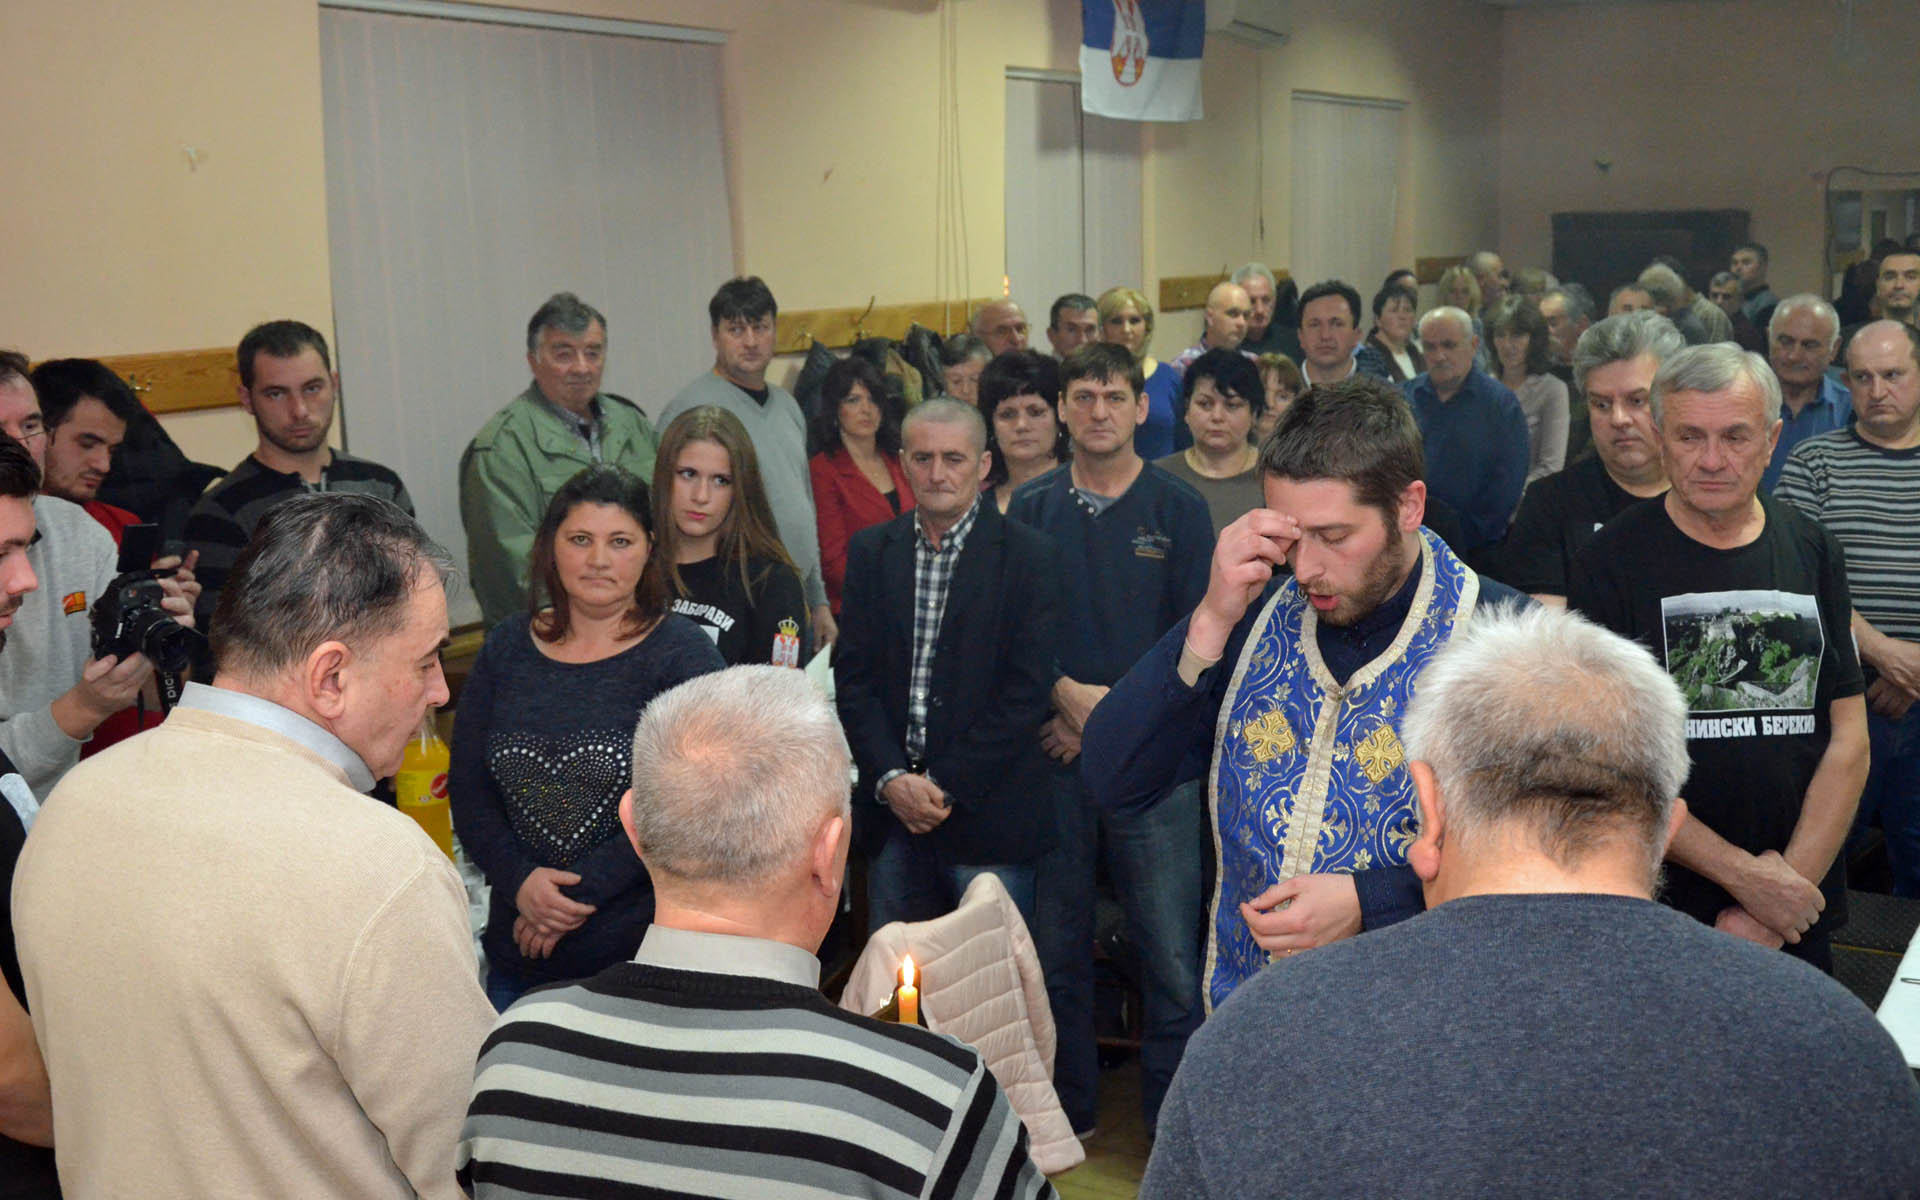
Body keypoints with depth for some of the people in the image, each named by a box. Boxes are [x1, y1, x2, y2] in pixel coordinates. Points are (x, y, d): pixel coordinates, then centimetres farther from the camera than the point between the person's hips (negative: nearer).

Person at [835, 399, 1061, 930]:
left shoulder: (1030, 557, -4)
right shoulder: (871, 551, 8)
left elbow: (1027, 691, -9)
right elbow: (851, 676, 5)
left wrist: (947, 785, -11)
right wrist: (890, 778, -8)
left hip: (986, 810, -3)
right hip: (891, 807, 3)